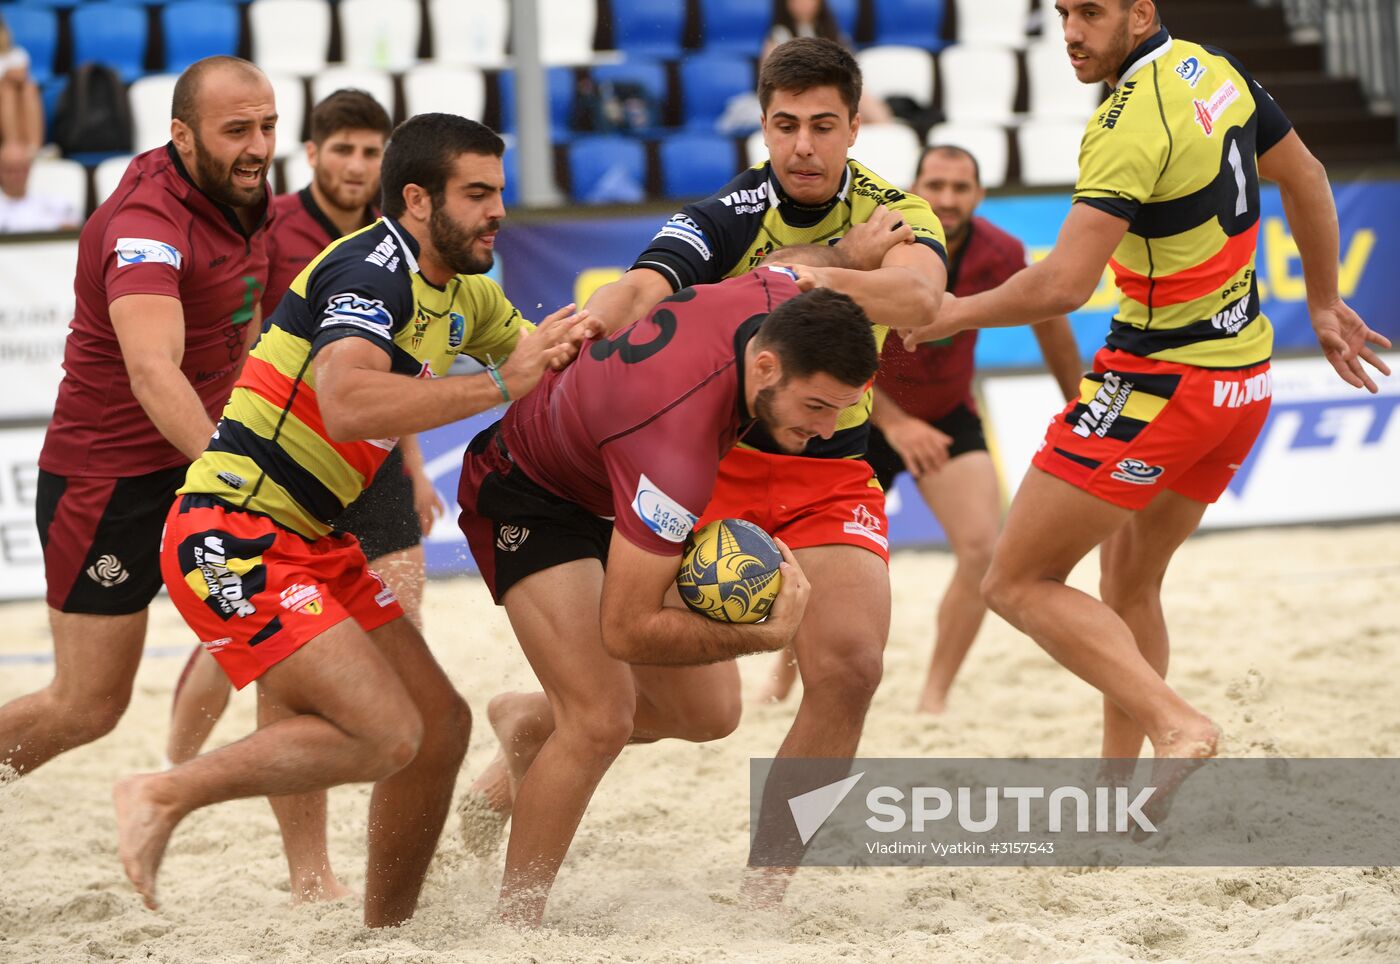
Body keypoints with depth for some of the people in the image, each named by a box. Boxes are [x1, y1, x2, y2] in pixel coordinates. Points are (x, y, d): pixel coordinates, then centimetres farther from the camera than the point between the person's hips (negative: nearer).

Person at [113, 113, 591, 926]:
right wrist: (498, 384, -32)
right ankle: (165, 796, -8)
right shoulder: (371, 272, -18)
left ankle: (386, 932, 20)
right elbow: (347, 405, -36)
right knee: (386, 735, -19)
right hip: (231, 537, -10)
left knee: (442, 722, 8)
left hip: (310, 543, 10)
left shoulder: (462, 294, 12)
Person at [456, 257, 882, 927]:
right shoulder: (678, 445, -44)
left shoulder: (784, 302, -24)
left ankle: (528, 721, 33)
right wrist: (765, 636, -37)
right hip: (525, 488, -8)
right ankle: (514, 924, -5)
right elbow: (625, 630, -38)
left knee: (709, 713, 6)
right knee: (603, 720, -22)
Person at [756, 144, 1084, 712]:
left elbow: (1049, 323, 2)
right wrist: (893, 423, -38)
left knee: (983, 547, -19)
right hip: (865, 416, -1)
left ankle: (934, 697, -6)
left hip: (948, 416, 1)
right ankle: (784, 678, 34)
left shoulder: (1001, 255, -18)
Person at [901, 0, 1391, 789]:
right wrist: (1324, 305, 29)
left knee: (1019, 583, -4)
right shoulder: (1217, 71, 5)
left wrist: (958, 314, -12)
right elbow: (1306, 177, 18)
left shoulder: (1132, 124, -22)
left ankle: (1176, 724, -19)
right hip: (1245, 376, 9)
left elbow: (1064, 285, -27)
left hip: (1163, 382, -9)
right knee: (1129, 582, 20)